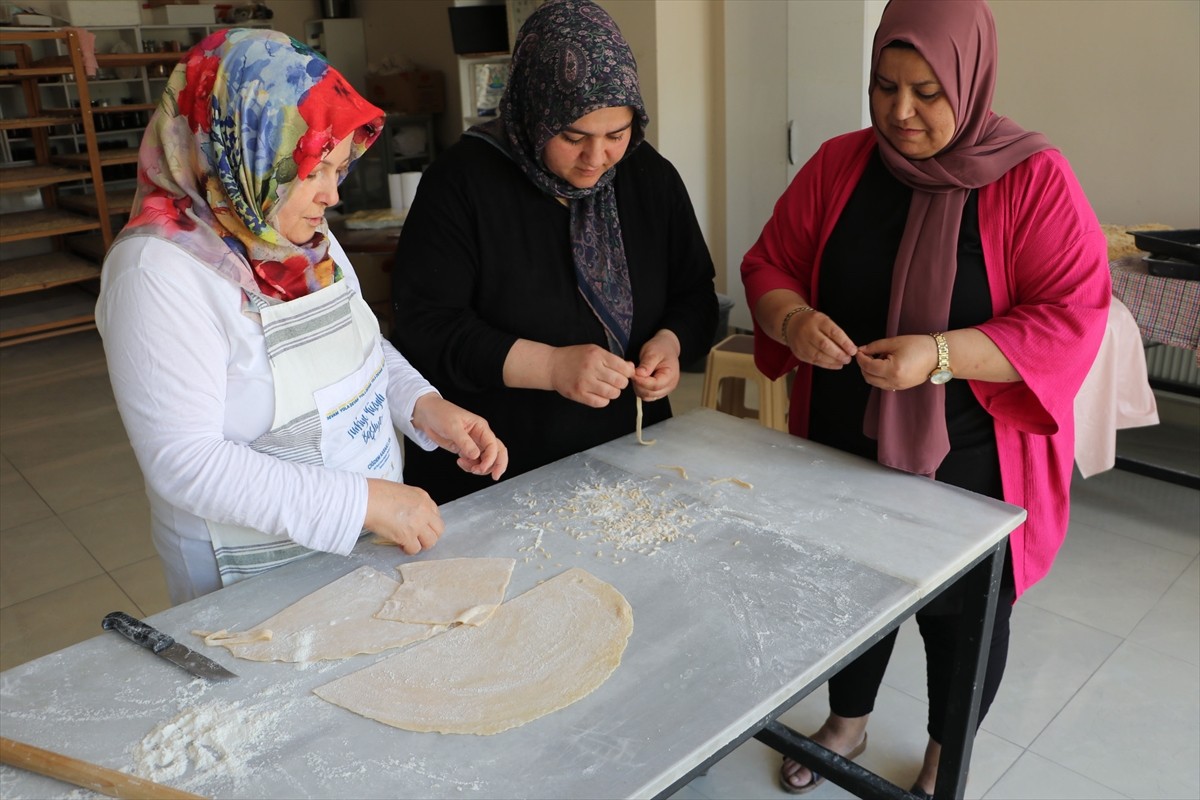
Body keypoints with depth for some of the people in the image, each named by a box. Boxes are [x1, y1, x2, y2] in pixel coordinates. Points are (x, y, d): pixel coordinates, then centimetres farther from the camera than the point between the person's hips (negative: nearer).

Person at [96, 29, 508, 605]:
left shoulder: (308, 237, -1)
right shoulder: (159, 272, -24)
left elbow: (366, 345, 11)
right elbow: (184, 462, -26)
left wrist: (425, 407, -9)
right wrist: (363, 501, -29)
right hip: (253, 573, -7)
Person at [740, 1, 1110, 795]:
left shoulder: (1035, 180, -13)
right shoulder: (838, 164, -1)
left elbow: (1074, 320, -18)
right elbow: (768, 265, 1)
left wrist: (940, 356, -31)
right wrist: (795, 320, -21)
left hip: (968, 461, -3)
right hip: (844, 447, 4)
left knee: (962, 610, 15)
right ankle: (846, 723, 48)